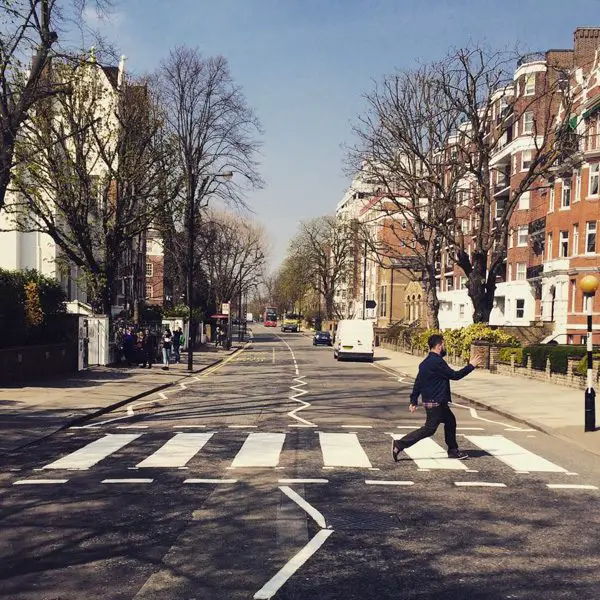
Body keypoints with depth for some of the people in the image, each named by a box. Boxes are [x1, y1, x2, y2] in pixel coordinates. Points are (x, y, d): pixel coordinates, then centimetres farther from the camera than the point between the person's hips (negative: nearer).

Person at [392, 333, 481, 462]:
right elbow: (454, 375, -15)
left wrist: (413, 401, 13)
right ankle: (400, 444, -8)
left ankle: (453, 450, 29)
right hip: (435, 402, -10)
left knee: (450, 421, 20)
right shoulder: (437, 362, -20)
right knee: (429, 429, -6)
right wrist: (471, 366, -5)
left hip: (437, 402, 10)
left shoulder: (426, 362, 10)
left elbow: (418, 382, 11)